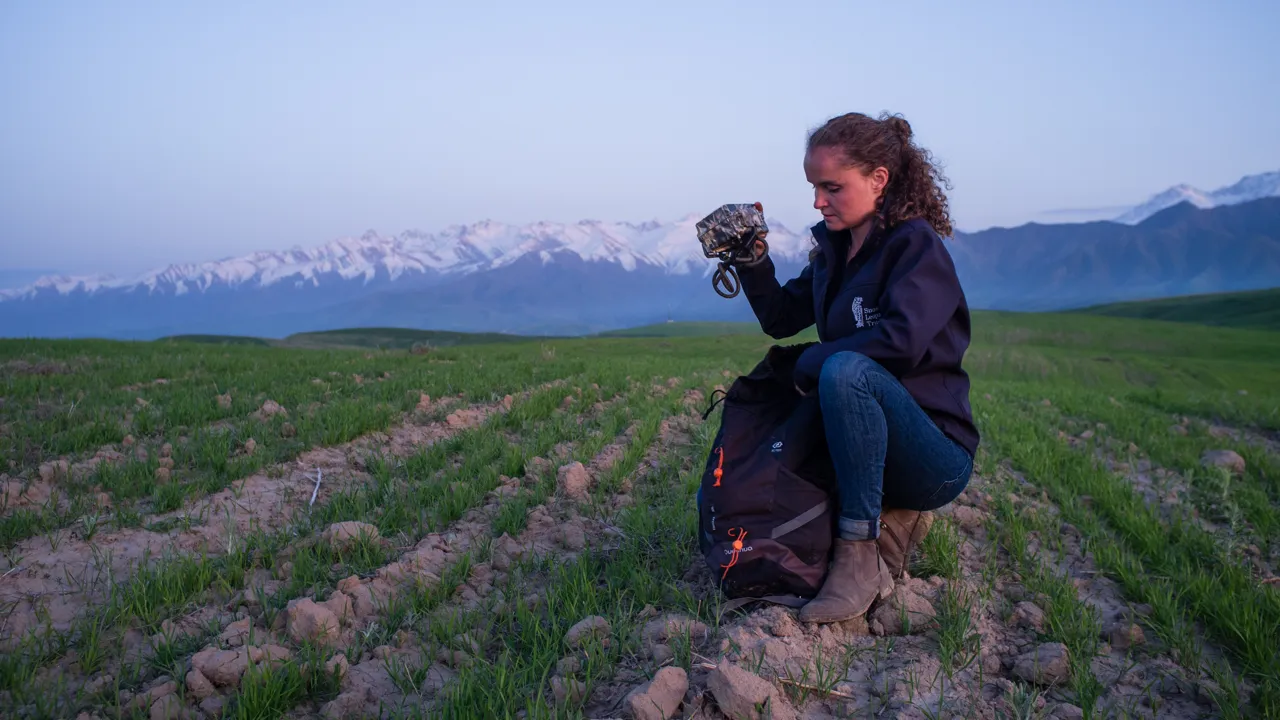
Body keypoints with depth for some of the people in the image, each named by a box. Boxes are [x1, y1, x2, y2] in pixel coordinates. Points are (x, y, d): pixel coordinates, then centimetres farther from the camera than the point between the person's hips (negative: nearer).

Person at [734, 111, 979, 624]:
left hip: (937, 456, -8)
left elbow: (902, 340, -28)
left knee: (845, 370, -37)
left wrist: (812, 363, -17)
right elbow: (780, 319, 15)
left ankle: (860, 553, -27)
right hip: (868, 447, 8)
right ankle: (890, 517, 5)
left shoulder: (916, 244, -12)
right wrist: (754, 260, -1)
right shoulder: (834, 250, 11)